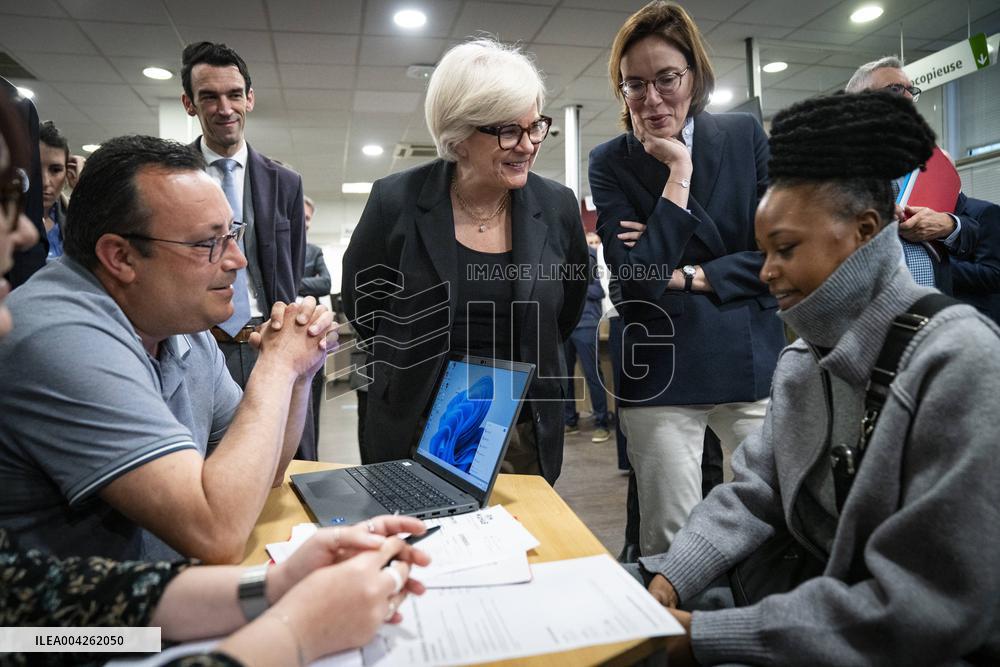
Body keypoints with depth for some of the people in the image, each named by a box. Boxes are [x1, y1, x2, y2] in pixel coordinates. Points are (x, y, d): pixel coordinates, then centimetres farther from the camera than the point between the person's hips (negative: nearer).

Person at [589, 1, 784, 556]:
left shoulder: (745, 135, 5)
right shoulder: (610, 164, 0)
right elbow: (637, 276, -12)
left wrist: (685, 273, -9)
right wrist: (679, 170, -12)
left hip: (752, 364, 2)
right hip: (661, 376, -1)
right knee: (668, 548, 4)